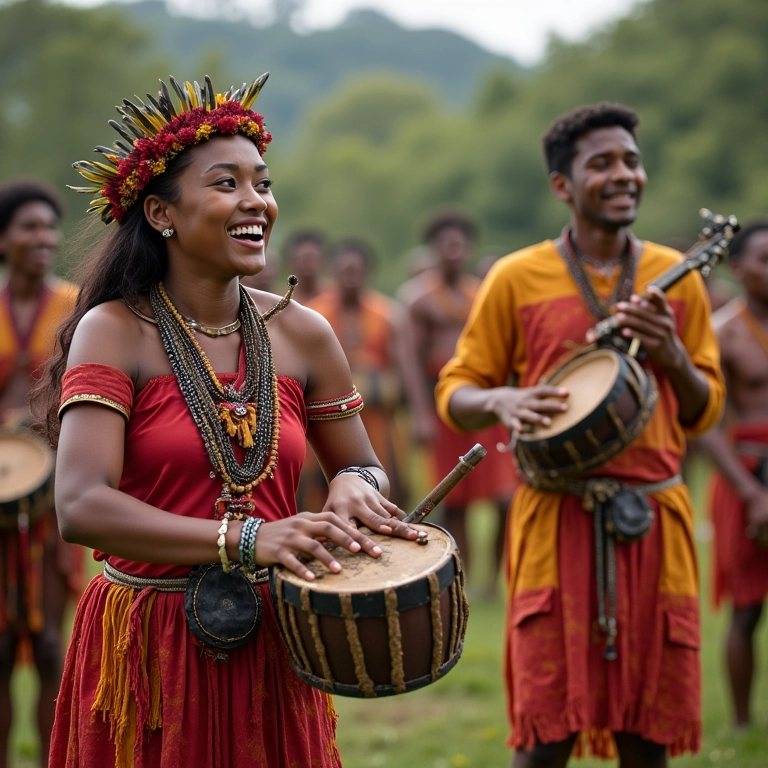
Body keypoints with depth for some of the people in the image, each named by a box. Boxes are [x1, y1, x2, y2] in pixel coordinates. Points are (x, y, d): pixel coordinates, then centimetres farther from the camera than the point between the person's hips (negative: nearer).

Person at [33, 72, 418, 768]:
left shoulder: (301, 335, 2)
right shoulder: (114, 331, -10)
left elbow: (368, 471, 14)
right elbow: (80, 508, -23)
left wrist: (354, 486, -11)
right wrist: (244, 539, -33)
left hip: (272, 646, 4)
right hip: (147, 648, -3)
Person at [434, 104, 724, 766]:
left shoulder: (676, 277, 9)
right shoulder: (517, 278, 2)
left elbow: (706, 409, 13)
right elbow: (455, 393, 6)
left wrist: (670, 354, -6)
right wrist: (500, 400, -16)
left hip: (653, 517, 3)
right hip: (556, 519, -2)